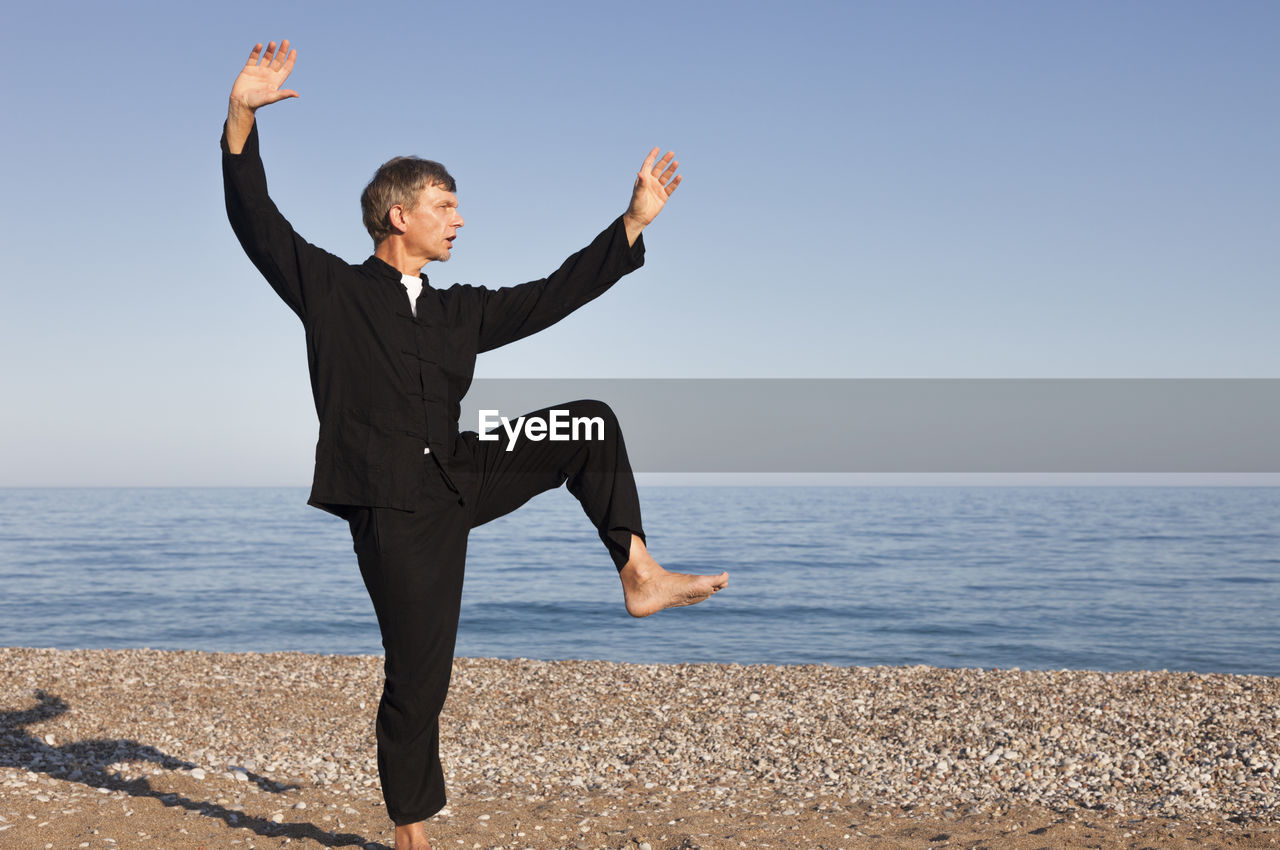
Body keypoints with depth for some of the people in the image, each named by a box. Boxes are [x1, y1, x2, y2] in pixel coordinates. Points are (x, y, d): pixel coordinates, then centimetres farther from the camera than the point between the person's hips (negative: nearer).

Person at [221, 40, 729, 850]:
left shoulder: (460, 312, 16)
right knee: (418, 678, -5)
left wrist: (635, 220, 18)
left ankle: (639, 573, -3)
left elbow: (551, 295, 18)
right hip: (394, 506, -6)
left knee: (591, 426, -3)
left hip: (459, 477, 6)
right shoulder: (330, 289, 1)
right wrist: (243, 117, -21)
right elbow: (256, 218, -7)